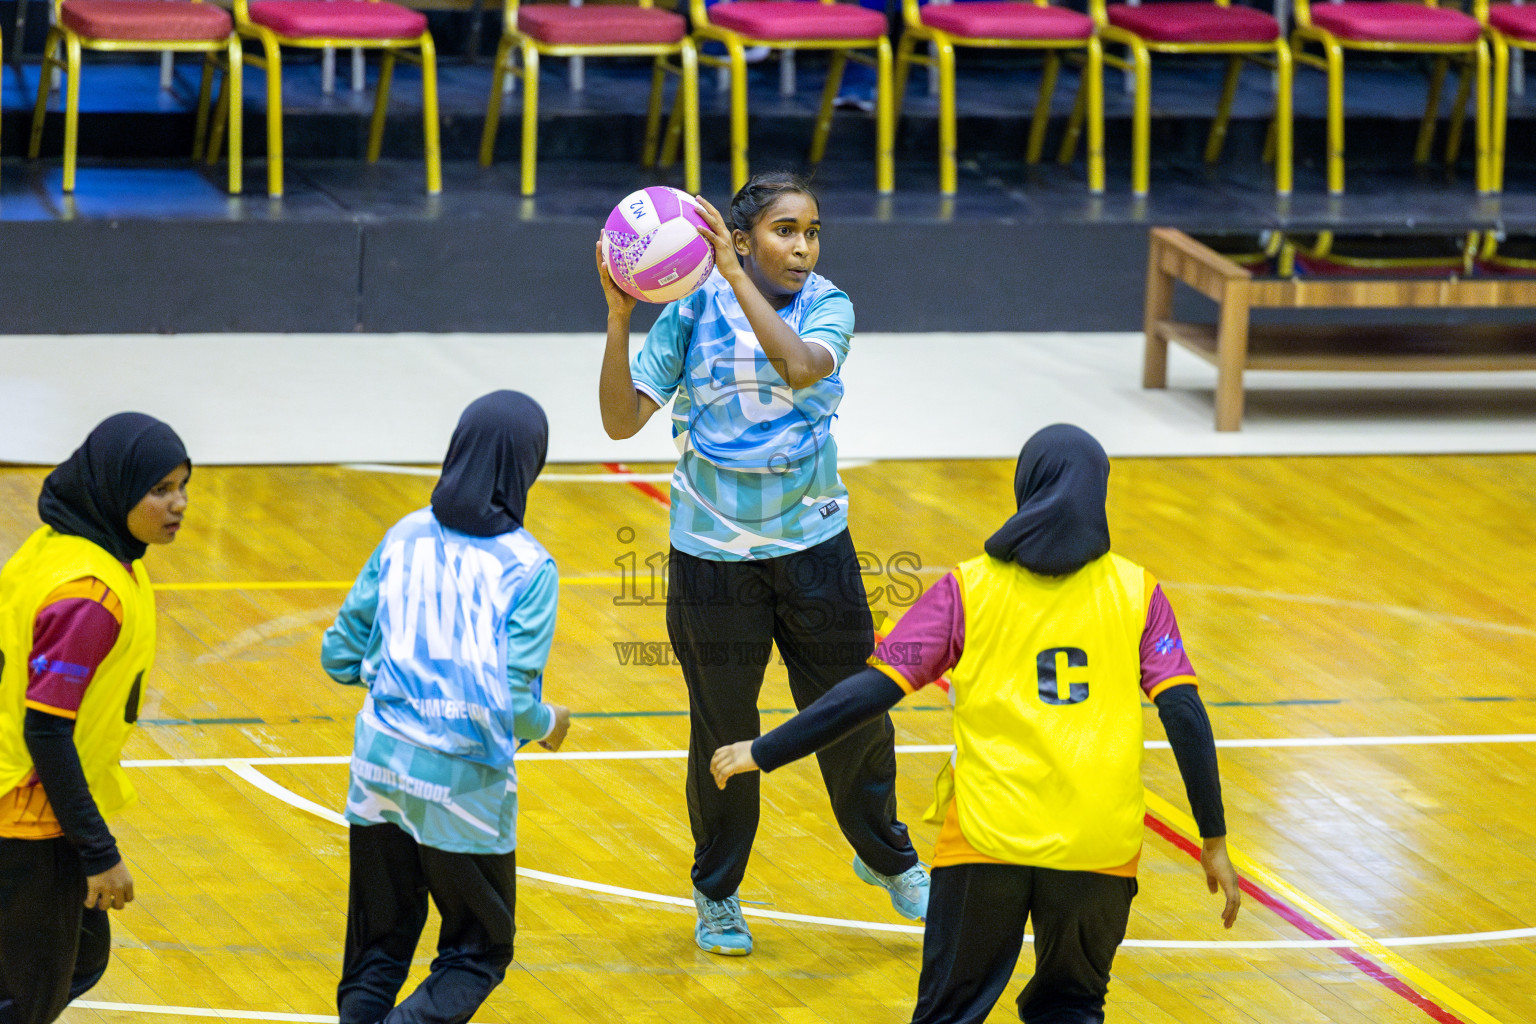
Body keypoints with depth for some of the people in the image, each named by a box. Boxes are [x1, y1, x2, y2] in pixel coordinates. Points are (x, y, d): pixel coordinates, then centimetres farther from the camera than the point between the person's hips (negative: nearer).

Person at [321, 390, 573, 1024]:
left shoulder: (403, 538, 1)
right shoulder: (528, 568, -11)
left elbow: (340, 657, 6)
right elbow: (514, 702, -15)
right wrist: (548, 724, 6)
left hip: (379, 768, 4)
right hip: (463, 783, -4)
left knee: (378, 948, 17)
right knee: (479, 952, 11)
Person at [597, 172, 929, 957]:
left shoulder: (826, 307, -7)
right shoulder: (692, 311, -9)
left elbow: (801, 366, -30)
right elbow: (622, 420, -13)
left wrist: (737, 278, -34)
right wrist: (618, 316, -25)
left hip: (812, 545, 1)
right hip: (713, 553, -1)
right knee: (723, 730, 8)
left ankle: (885, 856, 36)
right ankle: (717, 894, 27)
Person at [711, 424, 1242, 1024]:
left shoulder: (969, 590, 6)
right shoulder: (1136, 592, 8)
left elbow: (872, 691, 0)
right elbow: (1184, 714, 1)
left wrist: (761, 754, 8)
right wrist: (1214, 843, 5)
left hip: (985, 839, -1)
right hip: (1099, 842, 1)